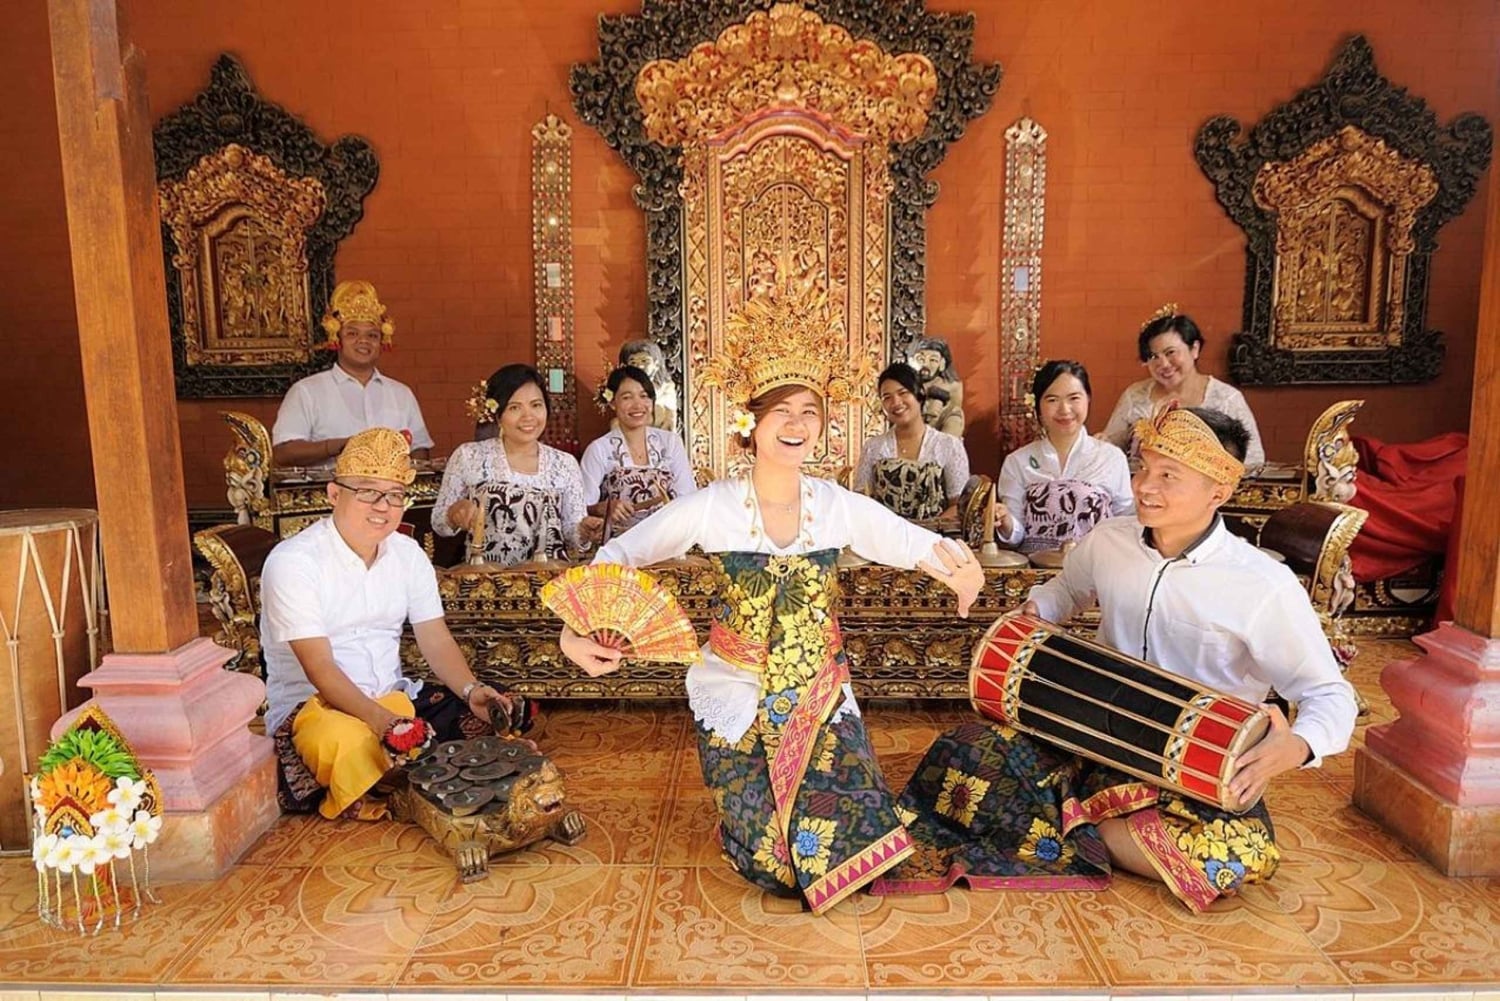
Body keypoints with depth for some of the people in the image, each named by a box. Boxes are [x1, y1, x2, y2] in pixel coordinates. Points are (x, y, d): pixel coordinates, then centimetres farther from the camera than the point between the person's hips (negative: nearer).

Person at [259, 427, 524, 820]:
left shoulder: (408, 554, 5)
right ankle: (359, 801, -9)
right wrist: (378, 719, -37)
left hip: (395, 698, 6)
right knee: (346, 742, -40)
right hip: (310, 705, -5)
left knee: (494, 712, -14)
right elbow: (320, 668, -22)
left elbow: (436, 641, 1)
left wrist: (472, 690, -19)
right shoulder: (291, 562, -15)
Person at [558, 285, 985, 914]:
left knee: (845, 845, -5)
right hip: (737, 699, -2)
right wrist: (578, 629, -26)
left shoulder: (839, 506, -5)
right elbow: (619, 555, -10)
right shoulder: (711, 508, -12)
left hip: (820, 693, 2)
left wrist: (954, 565, -33)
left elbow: (912, 542, -9)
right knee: (774, 867, -3)